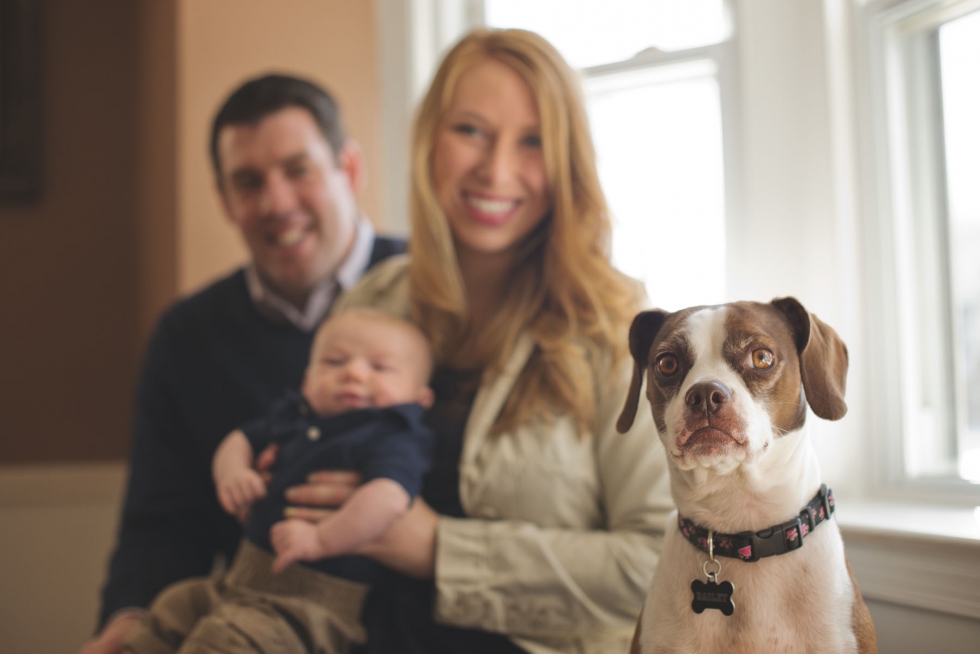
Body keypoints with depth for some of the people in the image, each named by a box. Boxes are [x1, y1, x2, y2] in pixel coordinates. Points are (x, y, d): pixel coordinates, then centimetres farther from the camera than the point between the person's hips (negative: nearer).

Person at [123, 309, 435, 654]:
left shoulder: (392, 440, -14)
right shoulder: (292, 416, 13)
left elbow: (390, 498, -34)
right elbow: (241, 439, 28)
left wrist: (321, 539, -36)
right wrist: (231, 471, 4)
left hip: (312, 603, -9)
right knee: (174, 607, 11)